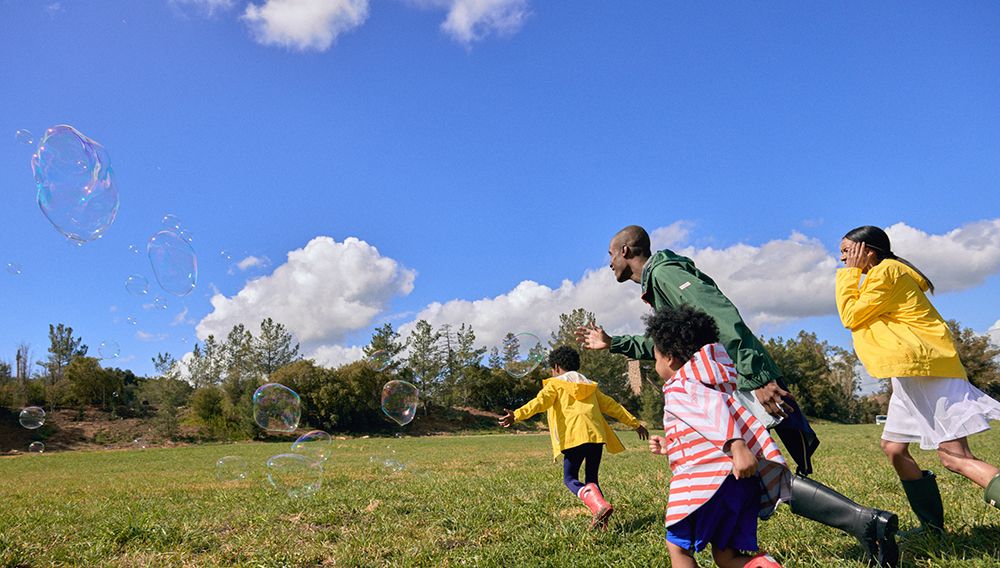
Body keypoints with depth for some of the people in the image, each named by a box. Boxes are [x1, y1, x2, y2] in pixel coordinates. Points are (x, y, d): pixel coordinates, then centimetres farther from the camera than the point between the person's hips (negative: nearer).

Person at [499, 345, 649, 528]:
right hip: (597, 436, 5)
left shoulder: (556, 384, 10)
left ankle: (599, 505, -19)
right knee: (592, 479, 17)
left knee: (570, 479, 4)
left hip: (575, 437, -5)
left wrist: (517, 415, -22)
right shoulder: (590, 385, 27)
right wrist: (635, 423, 38)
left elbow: (540, 401, -9)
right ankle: (599, 518, 3)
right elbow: (612, 406, 30)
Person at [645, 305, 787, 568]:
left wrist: (737, 446, -34)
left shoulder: (678, 388, -1)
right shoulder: (710, 384, 27)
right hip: (743, 479, 9)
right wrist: (669, 447, 38)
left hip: (713, 477, -9)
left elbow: (714, 405, -22)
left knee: (678, 546, 6)